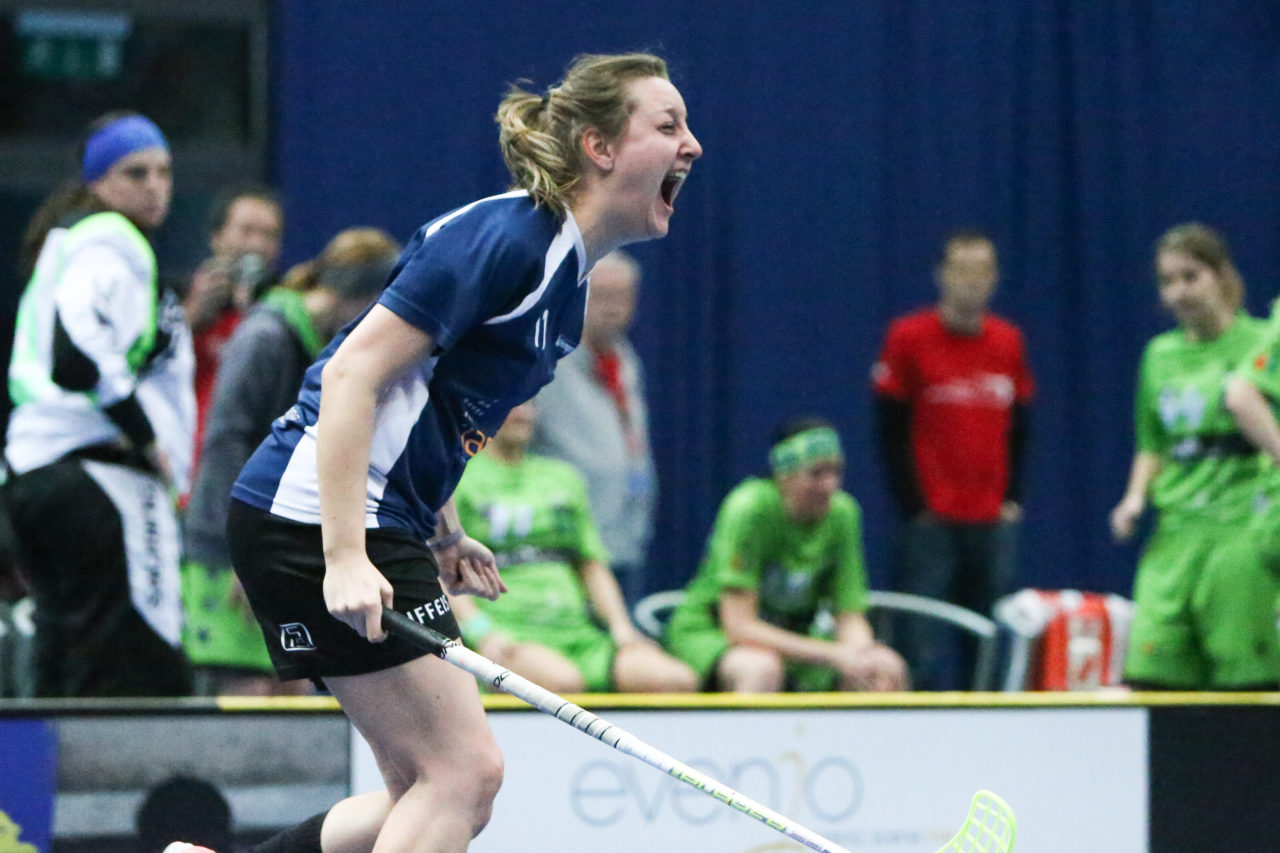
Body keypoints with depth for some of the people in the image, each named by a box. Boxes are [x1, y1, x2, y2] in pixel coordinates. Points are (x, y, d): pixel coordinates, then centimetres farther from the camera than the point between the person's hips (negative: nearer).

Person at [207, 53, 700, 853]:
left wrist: (442, 532, 16)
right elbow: (352, 374, -20)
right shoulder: (505, 238, -15)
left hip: (378, 523, 10)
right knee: (464, 771, -11)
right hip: (314, 515, -10)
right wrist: (345, 558, -26)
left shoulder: (566, 275, 14)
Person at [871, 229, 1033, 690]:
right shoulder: (908, 337, -2)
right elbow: (890, 431, -2)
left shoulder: (1009, 342, 11)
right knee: (925, 644, -8)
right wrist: (912, 506, -8)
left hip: (993, 523, 4)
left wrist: (1011, 498, 6)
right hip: (932, 523, -4)